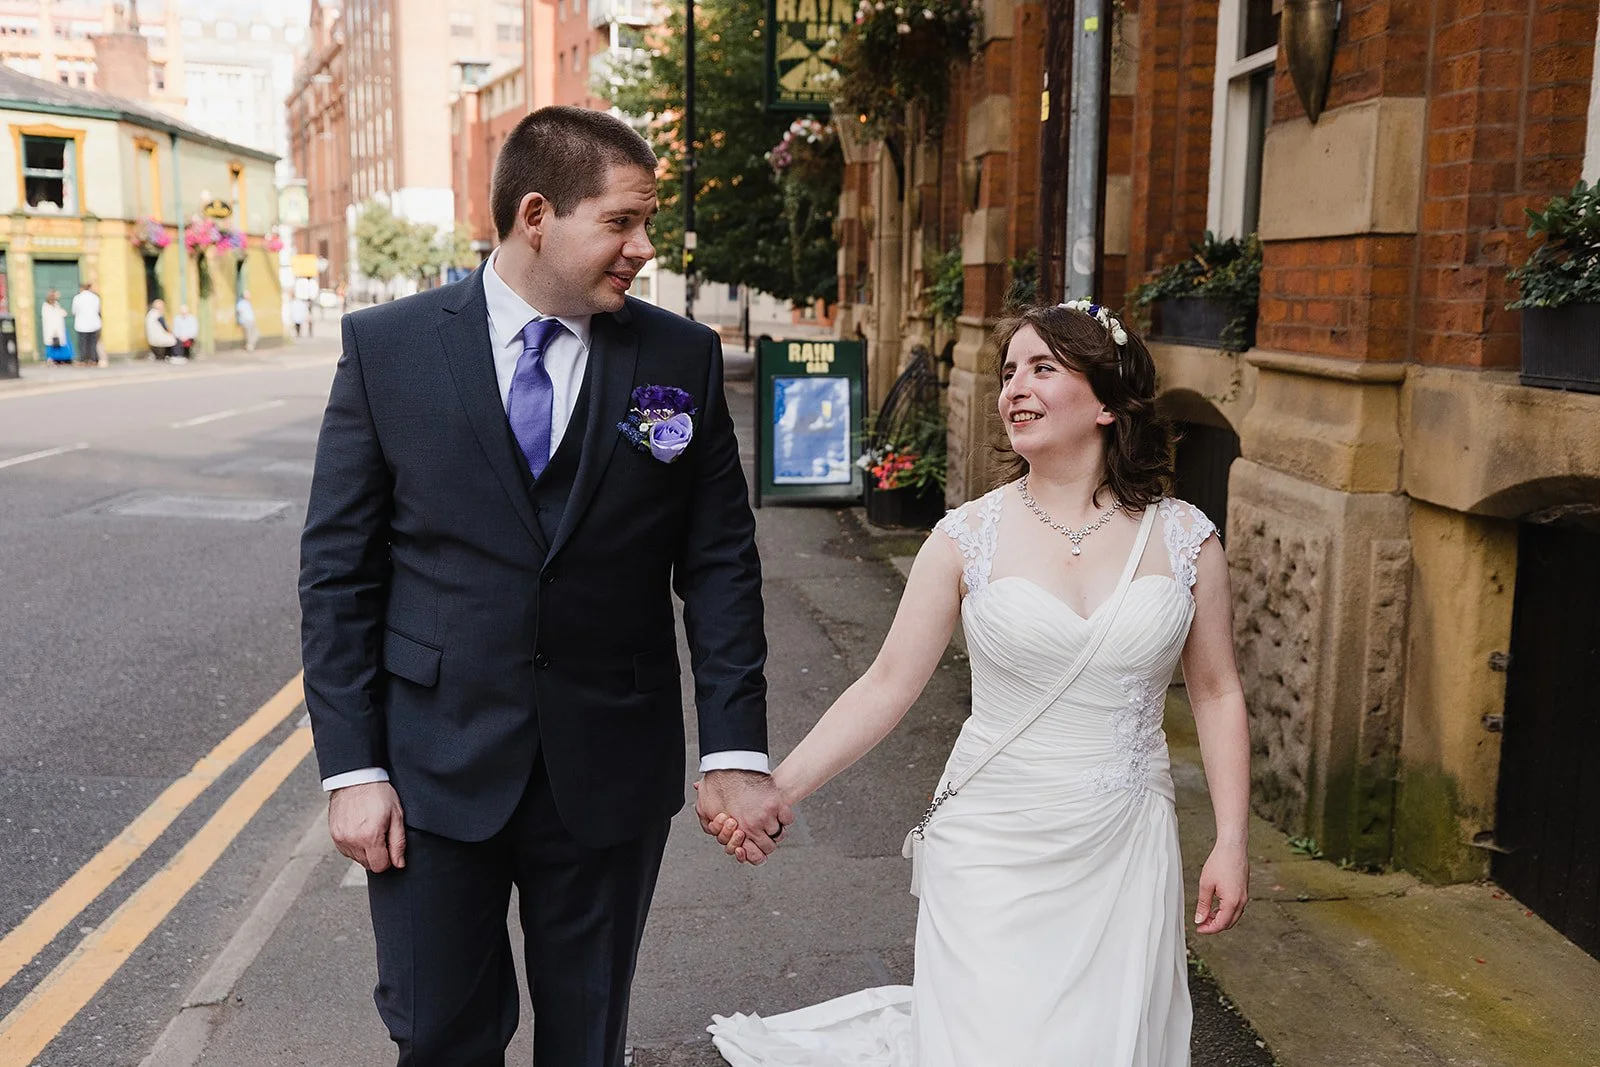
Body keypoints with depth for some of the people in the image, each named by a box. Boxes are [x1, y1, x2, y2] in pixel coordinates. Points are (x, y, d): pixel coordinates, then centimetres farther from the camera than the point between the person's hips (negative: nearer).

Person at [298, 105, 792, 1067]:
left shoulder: (683, 358, -2)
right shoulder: (386, 347, -4)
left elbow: (720, 564, -1)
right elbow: (339, 571, -2)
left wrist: (737, 751, -6)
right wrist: (352, 767, -5)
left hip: (611, 770, 1)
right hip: (434, 770, 0)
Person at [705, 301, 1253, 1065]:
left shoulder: (1184, 538, -2)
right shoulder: (968, 536, -5)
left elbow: (1216, 692, 6)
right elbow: (888, 685, -5)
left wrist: (1231, 842, 1)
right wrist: (776, 790, -13)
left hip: (1124, 853, 2)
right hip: (991, 850, -2)